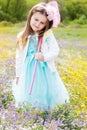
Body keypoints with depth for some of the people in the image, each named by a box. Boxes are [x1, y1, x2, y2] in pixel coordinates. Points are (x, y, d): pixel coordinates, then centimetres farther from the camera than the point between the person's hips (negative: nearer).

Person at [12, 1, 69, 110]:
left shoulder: (48, 35, -6)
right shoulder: (23, 37, -1)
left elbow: (55, 51, -7)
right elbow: (19, 57, 6)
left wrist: (44, 57, -26)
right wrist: (18, 75, 9)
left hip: (44, 71, -1)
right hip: (28, 71, 1)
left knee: (46, 95, 9)